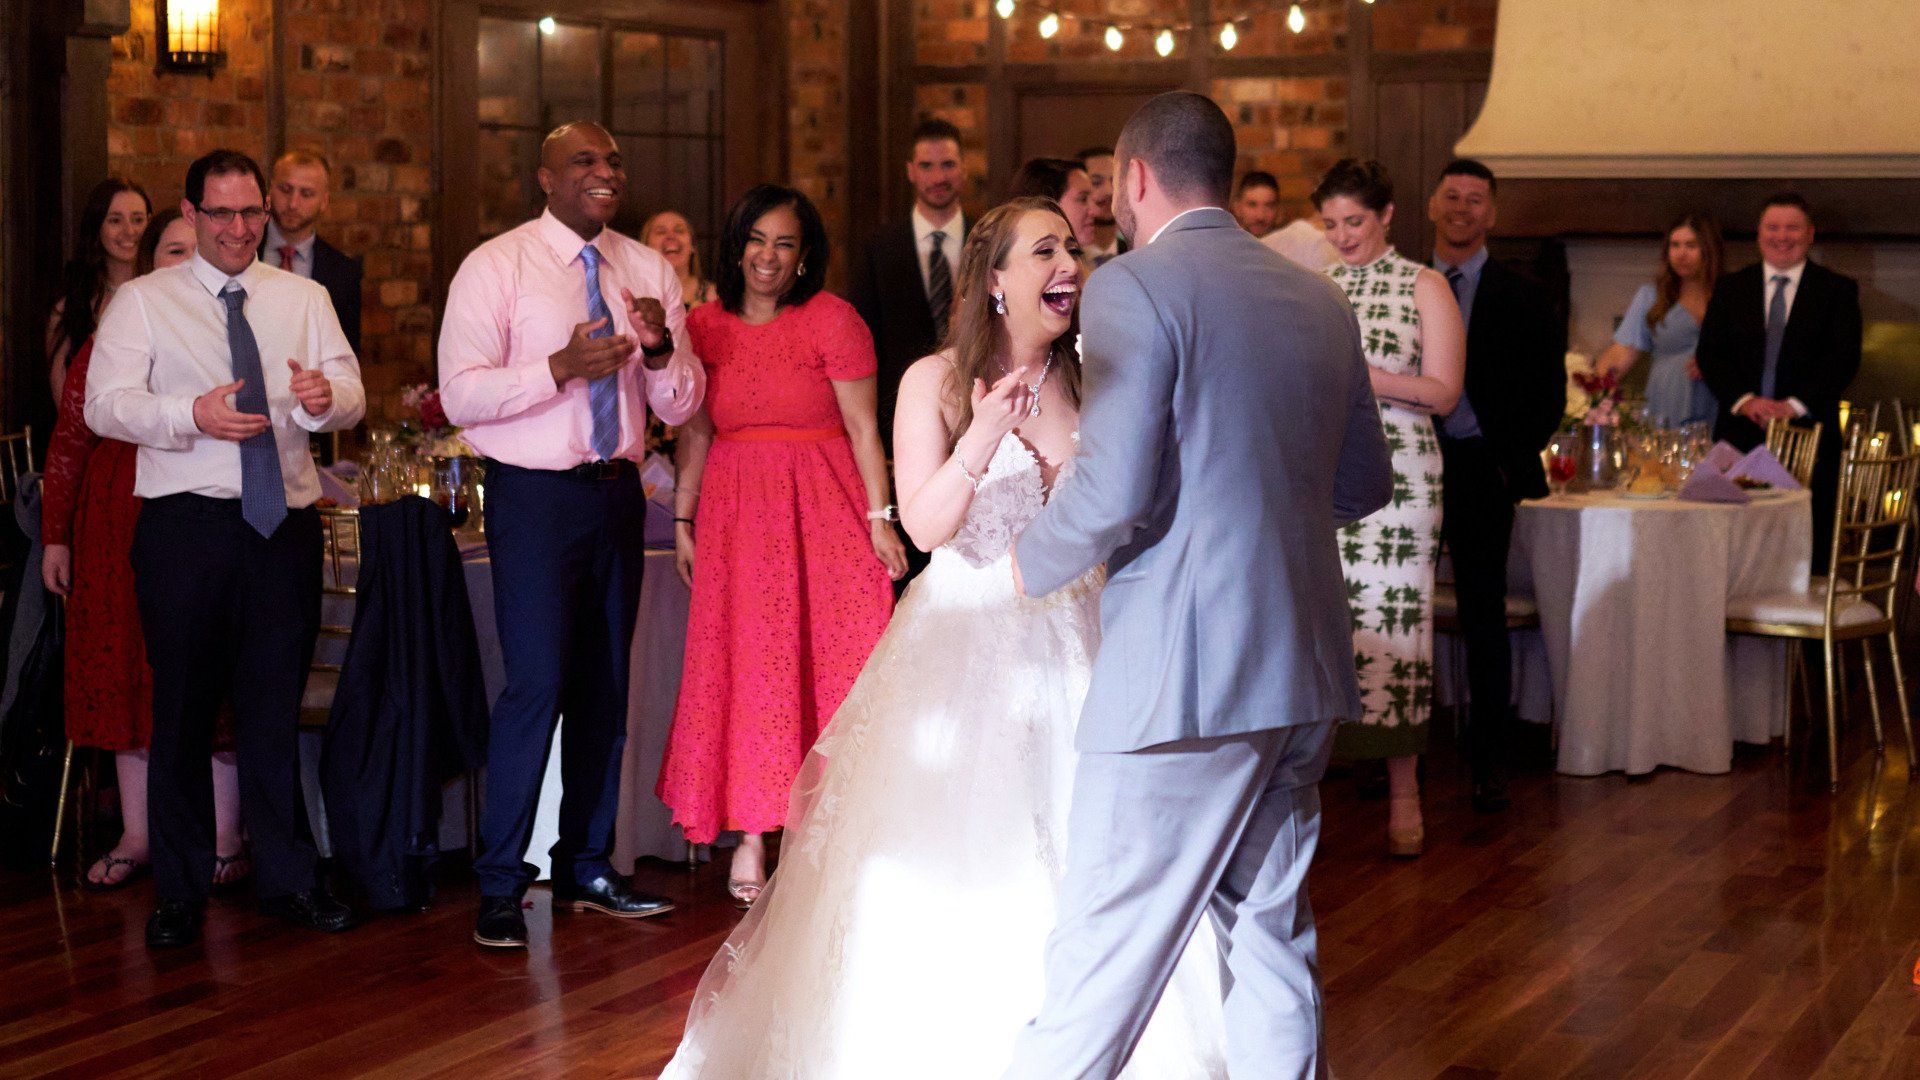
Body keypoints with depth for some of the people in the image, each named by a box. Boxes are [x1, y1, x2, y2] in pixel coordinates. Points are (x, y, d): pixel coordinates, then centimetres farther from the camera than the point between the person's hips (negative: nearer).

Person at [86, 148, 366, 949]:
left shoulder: (303, 299, 14)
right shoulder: (143, 301, 5)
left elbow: (350, 396, 3)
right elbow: (104, 404, -7)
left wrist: (325, 396, -22)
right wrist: (193, 414, -24)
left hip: (284, 523, 2)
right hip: (185, 523, -2)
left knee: (276, 705, 8)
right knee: (183, 708, 2)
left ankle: (287, 878, 18)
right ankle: (179, 891, 12)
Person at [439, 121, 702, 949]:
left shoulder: (649, 272, 8)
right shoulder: (496, 267, -5)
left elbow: (680, 407, 7)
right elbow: (460, 396, -14)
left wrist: (661, 350, -14)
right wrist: (562, 367, -26)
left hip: (618, 492, 5)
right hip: (535, 496, -5)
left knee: (606, 683, 12)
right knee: (537, 681, -12)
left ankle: (587, 866, 25)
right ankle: (499, 886, -3)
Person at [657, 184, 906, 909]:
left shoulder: (832, 319, -4)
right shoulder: (705, 327, 7)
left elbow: (863, 428, -5)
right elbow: (695, 432, 11)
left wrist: (880, 519, -10)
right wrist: (682, 523, 8)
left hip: (824, 510, -3)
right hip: (737, 516, 3)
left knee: (828, 665, -2)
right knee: (745, 667, 2)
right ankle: (752, 837, 7)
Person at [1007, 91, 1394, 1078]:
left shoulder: (1133, 287, -9)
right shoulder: (1319, 302, 13)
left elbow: (1114, 491, -17)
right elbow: (1365, 485, 20)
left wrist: (1032, 565, 0)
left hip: (1182, 678, -7)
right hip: (1302, 668, 7)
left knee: (1101, 960, -2)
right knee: (1271, 943, 14)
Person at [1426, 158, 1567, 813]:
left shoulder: (1521, 300, 3)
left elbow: (1549, 393, 4)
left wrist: (1512, 459, -6)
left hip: (1481, 469, -2)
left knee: (1483, 614, 1)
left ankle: (1489, 764, 7)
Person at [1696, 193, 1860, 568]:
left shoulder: (1838, 290, 6)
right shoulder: (1730, 288, 13)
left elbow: (1844, 359, -3)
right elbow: (1710, 354, 5)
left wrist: (1795, 405, -15)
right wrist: (1744, 400, -11)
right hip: (1740, 433, 2)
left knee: (1808, 551, -3)